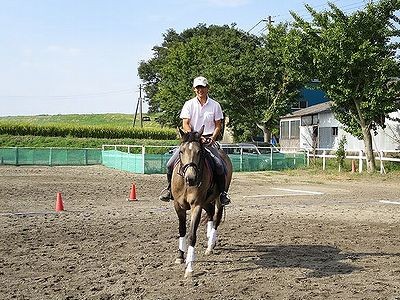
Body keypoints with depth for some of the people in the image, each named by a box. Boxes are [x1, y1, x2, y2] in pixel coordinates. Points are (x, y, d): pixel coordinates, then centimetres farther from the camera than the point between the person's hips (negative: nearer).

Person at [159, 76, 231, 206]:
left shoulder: (215, 105, 5)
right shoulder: (189, 104, 4)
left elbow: (218, 125, 7)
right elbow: (185, 125, -3)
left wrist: (212, 138, -11)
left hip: (209, 140, -1)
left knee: (220, 165, -23)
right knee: (171, 164, -12)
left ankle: (223, 192, -1)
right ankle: (170, 188, 14)